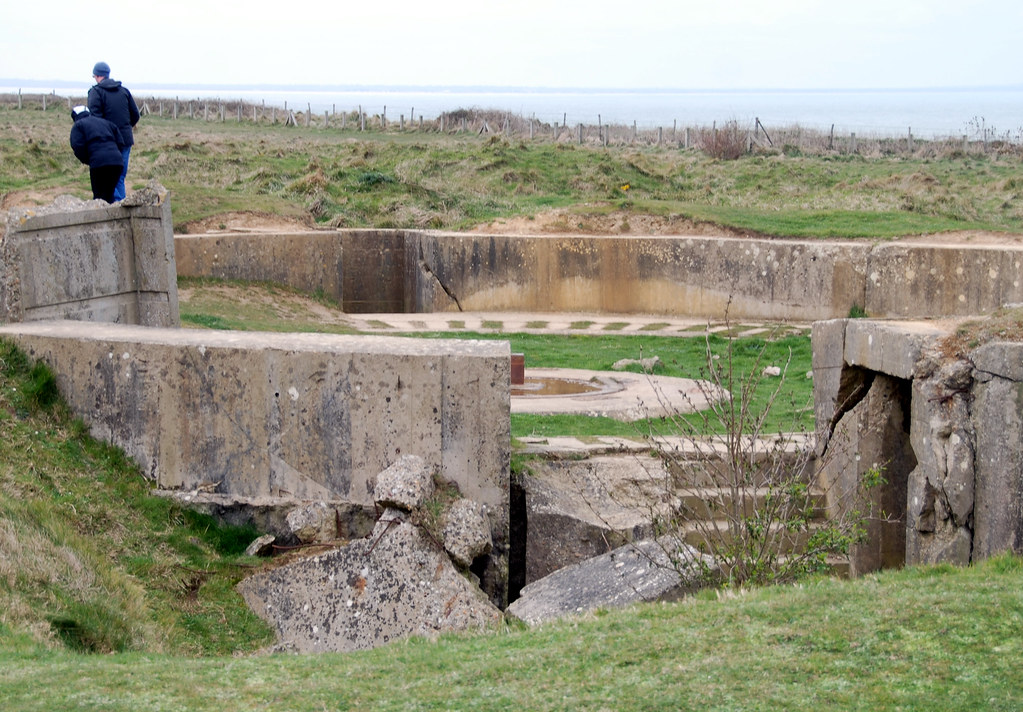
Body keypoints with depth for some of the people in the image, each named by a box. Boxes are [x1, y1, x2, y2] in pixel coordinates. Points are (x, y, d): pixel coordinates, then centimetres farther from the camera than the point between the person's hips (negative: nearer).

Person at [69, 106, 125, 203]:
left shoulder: (78, 125, 13)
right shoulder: (107, 123, 28)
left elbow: (77, 147, -2)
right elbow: (121, 143, 19)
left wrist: (87, 160, 13)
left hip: (98, 162, -5)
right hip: (117, 162, 5)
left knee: (99, 195, 0)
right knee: (109, 194, 14)